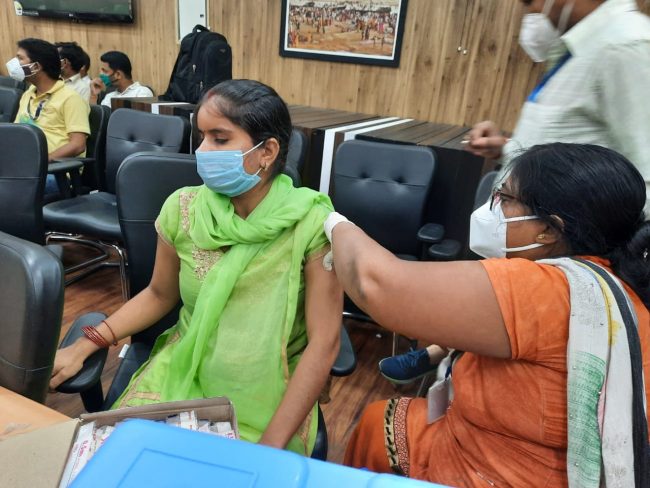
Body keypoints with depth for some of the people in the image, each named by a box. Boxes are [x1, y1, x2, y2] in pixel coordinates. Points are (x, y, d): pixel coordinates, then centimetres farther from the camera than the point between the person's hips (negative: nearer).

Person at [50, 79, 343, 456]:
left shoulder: (310, 222, -19)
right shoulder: (183, 208, -8)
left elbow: (324, 342, -17)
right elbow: (160, 294, 9)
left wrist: (270, 446, -19)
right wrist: (83, 348, 0)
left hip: (272, 390, -2)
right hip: (184, 372, 3)